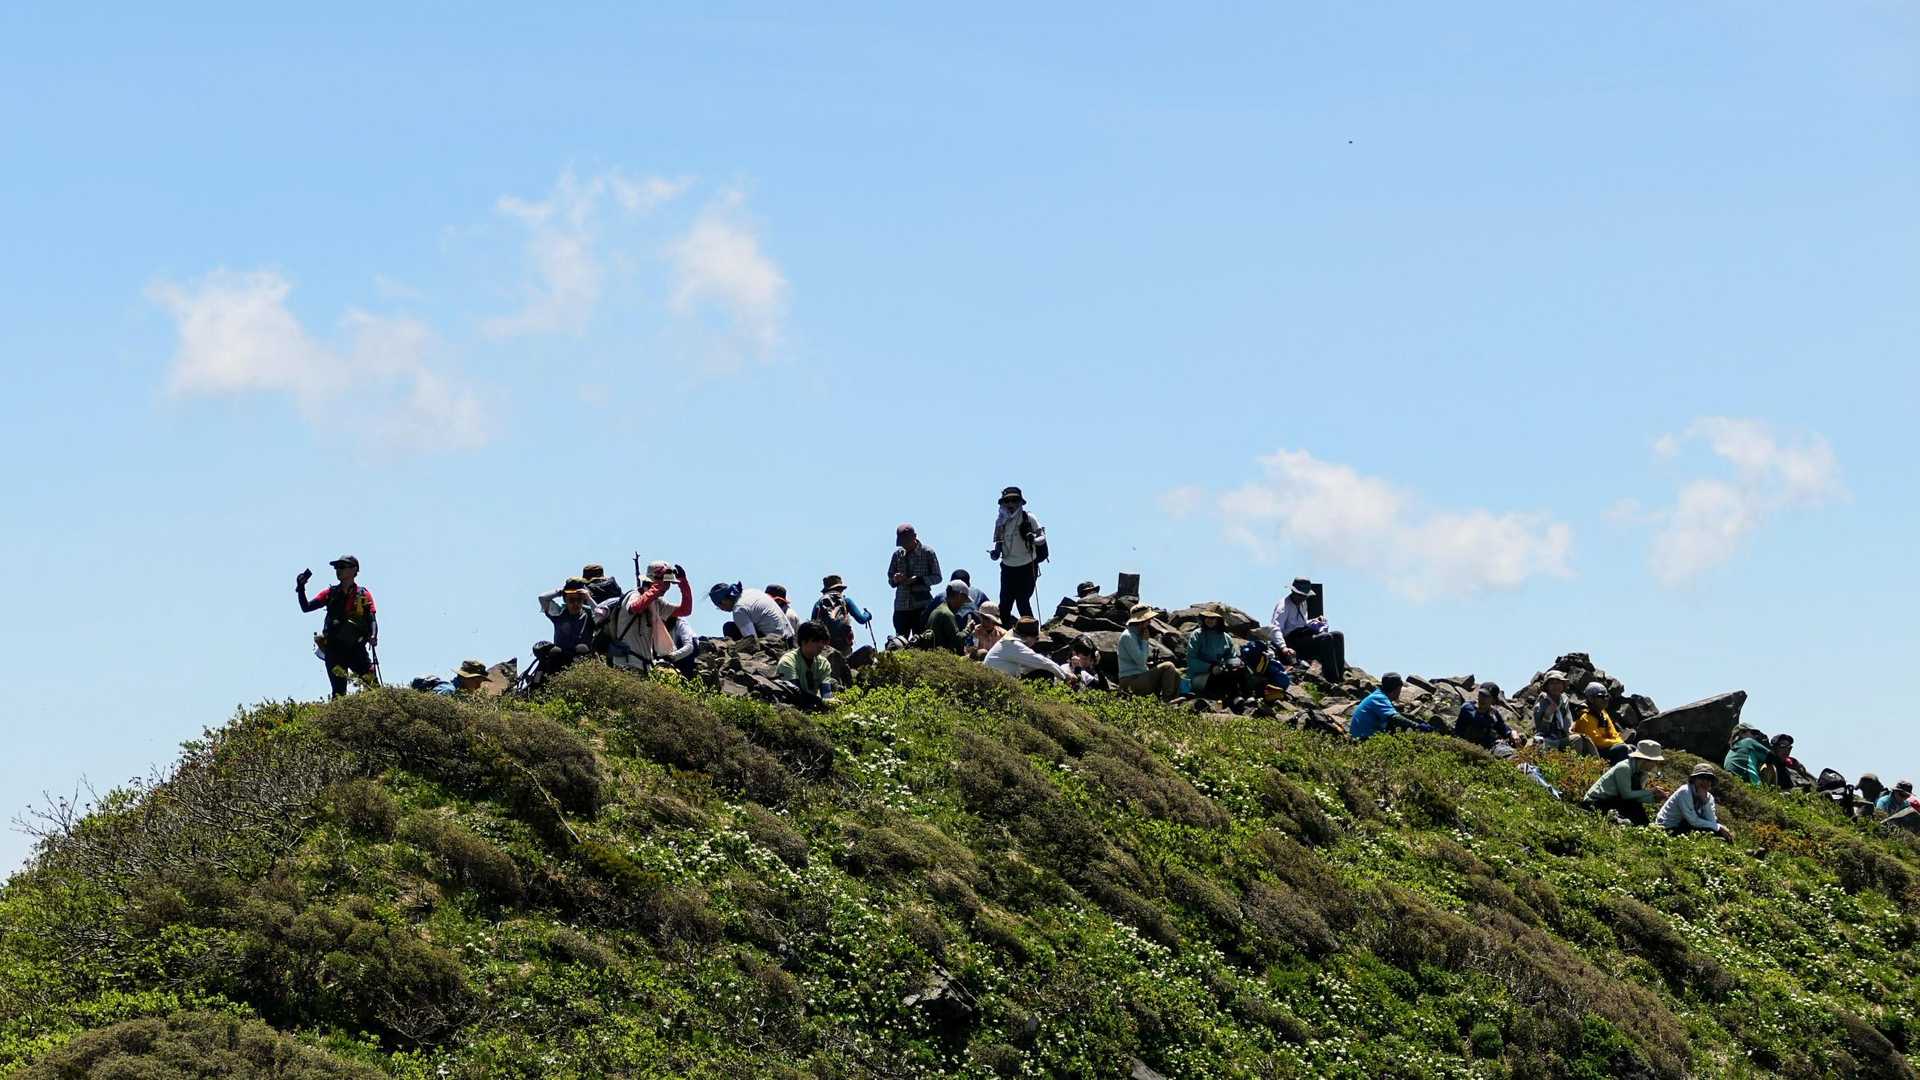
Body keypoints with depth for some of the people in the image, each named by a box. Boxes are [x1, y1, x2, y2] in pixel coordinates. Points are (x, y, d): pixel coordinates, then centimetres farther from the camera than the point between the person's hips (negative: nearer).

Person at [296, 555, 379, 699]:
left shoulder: (364, 595, 7)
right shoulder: (331, 593, 11)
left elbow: (372, 619, -2)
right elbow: (306, 607, 6)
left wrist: (373, 636, -22)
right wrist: (301, 589, -10)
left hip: (356, 648, -1)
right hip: (334, 649, 1)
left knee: (374, 687, -11)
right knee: (339, 691, -9)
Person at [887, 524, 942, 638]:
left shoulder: (927, 552, 0)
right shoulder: (898, 554, 11)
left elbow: (937, 577, 1)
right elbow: (890, 578, 17)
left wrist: (919, 580, -16)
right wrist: (895, 580, -8)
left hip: (922, 606, -4)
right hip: (901, 606, 4)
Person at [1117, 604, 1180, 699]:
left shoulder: (1137, 635, 16)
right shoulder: (1128, 637, -15)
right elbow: (1140, 660, -20)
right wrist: (1145, 640, -12)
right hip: (1131, 682, -10)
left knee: (1175, 673, 7)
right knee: (1168, 667, -16)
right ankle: (1166, 701, -15)